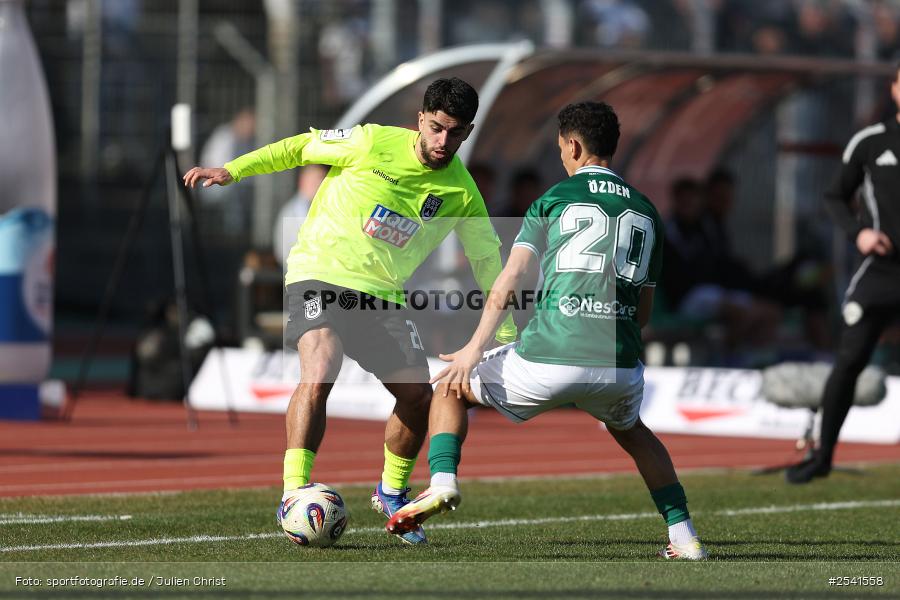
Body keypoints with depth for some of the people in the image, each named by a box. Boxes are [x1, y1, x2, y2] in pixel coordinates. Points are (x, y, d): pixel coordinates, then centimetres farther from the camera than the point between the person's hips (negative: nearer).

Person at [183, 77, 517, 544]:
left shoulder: (461, 192, -3)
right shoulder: (373, 143, -12)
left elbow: (487, 257, 11)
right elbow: (299, 147, 1)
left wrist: (507, 334, 9)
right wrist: (232, 171, -6)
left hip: (382, 294, 4)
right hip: (319, 274, -4)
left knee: (418, 395, 1)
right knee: (319, 372, -27)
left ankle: (391, 493, 27)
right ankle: (294, 495, -23)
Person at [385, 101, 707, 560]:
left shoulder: (555, 199, 6)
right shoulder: (646, 213, 17)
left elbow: (508, 283, -3)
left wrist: (474, 349, -1)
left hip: (550, 356, -4)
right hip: (620, 365, 4)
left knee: (452, 390, 20)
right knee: (631, 431, 36)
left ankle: (442, 483, -3)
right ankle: (684, 536, 24)